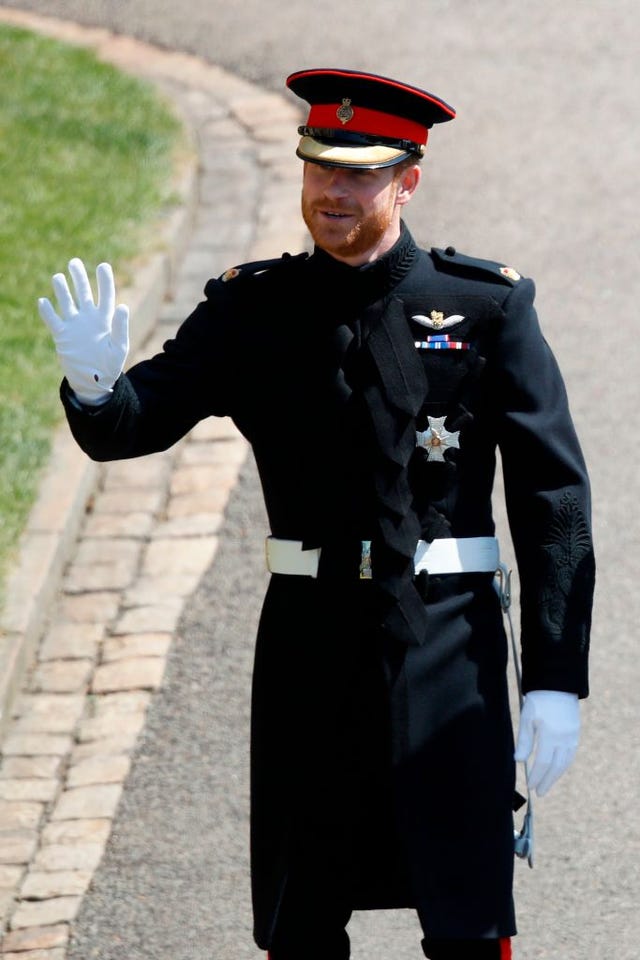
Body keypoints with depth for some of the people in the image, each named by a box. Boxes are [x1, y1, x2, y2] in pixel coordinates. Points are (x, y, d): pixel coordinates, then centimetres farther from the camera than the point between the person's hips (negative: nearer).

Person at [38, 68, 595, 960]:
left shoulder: (487, 307, -3)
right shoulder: (253, 309, 3)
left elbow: (554, 499, -3)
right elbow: (136, 424, -5)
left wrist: (555, 681, -9)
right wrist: (95, 383, -31)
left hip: (447, 645, -2)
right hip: (310, 636, 2)